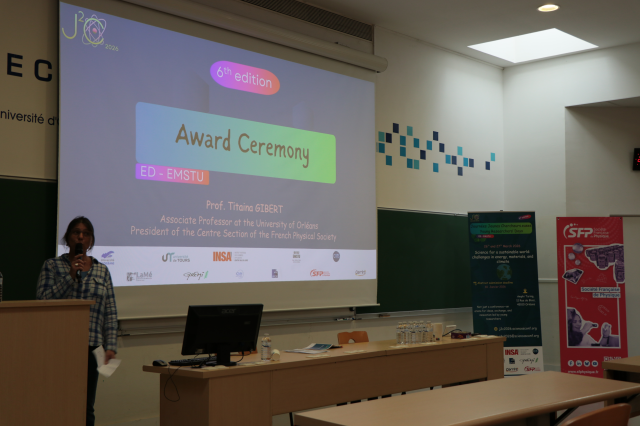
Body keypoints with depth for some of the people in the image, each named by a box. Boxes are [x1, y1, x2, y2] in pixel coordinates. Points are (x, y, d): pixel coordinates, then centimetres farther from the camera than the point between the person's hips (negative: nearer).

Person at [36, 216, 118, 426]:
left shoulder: (102, 271, 12)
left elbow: (110, 312, 9)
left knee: (86, 408, 3)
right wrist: (71, 275, -11)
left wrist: (111, 346, 0)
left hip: (91, 346, 2)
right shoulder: (52, 265, 6)